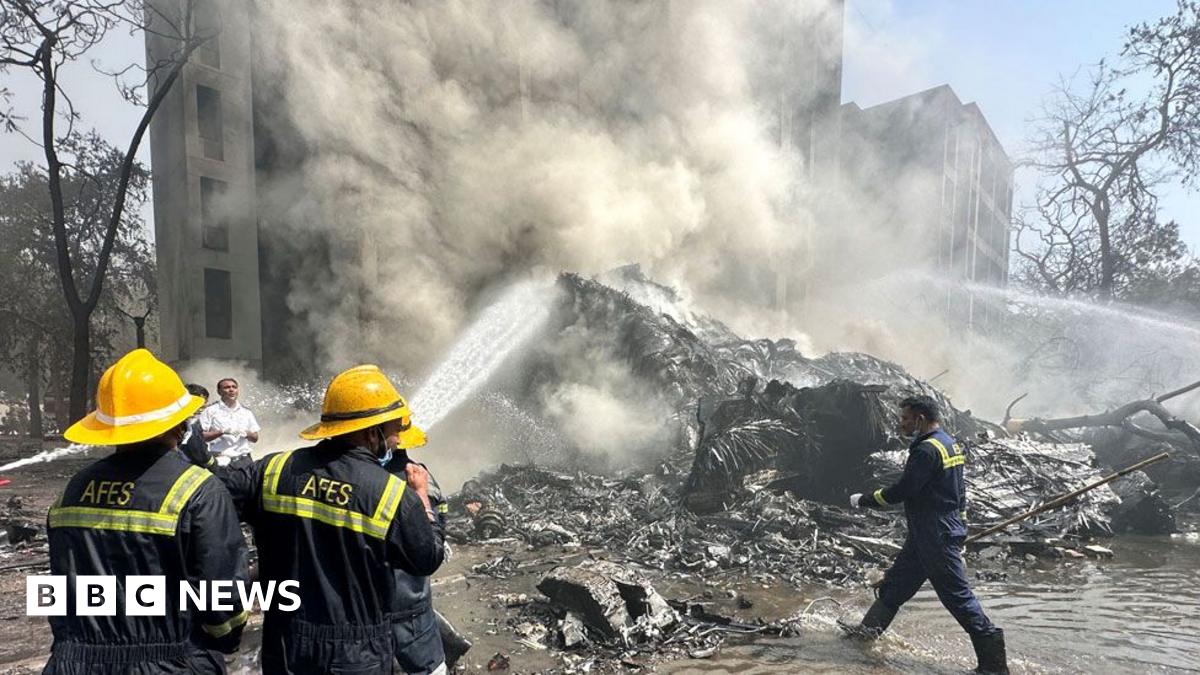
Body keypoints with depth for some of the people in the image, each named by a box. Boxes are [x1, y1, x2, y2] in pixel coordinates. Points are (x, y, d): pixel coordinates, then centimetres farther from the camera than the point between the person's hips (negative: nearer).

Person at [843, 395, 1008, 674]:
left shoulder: (927, 449, -21)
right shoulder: (950, 443, 11)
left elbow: (901, 491, -20)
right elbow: (956, 491, 18)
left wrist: (863, 500, -8)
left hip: (936, 538, -11)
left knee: (957, 595, -2)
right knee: (895, 583, 18)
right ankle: (869, 629, 30)